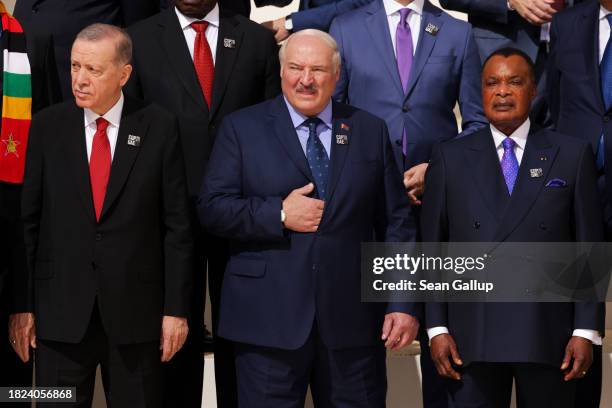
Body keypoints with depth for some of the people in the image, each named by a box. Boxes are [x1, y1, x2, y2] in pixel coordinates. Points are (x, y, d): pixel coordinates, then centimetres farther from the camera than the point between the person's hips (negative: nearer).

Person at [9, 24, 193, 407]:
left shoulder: (159, 127, -2)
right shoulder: (47, 126, 2)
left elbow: (177, 226, -1)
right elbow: (27, 220, 3)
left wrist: (176, 308, -4)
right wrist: (23, 305, -1)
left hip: (135, 313, -1)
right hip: (60, 313, 1)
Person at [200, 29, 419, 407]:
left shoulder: (371, 131, 9)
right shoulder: (242, 128, 4)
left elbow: (396, 222, 7)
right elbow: (213, 207, -2)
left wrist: (403, 303, 0)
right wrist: (279, 215, -15)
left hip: (352, 321, 2)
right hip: (268, 319, -1)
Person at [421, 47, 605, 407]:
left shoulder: (572, 155, 5)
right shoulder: (450, 159, 7)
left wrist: (587, 331, -3)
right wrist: (437, 328, -1)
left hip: (548, 336, 0)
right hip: (472, 335, 0)